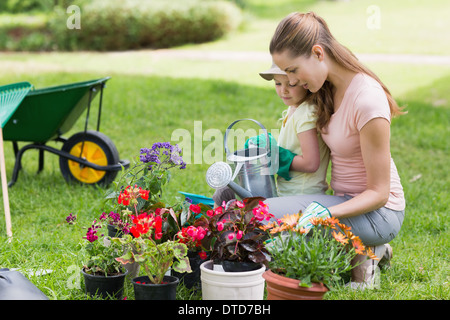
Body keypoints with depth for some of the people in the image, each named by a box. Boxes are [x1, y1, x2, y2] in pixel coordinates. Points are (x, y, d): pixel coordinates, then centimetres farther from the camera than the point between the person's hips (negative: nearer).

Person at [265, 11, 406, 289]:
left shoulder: (366, 101, -25)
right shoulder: (329, 89, 1)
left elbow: (378, 193, -21)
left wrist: (326, 213, -34)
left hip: (378, 213, -9)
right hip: (346, 200, 9)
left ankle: (355, 256, -6)